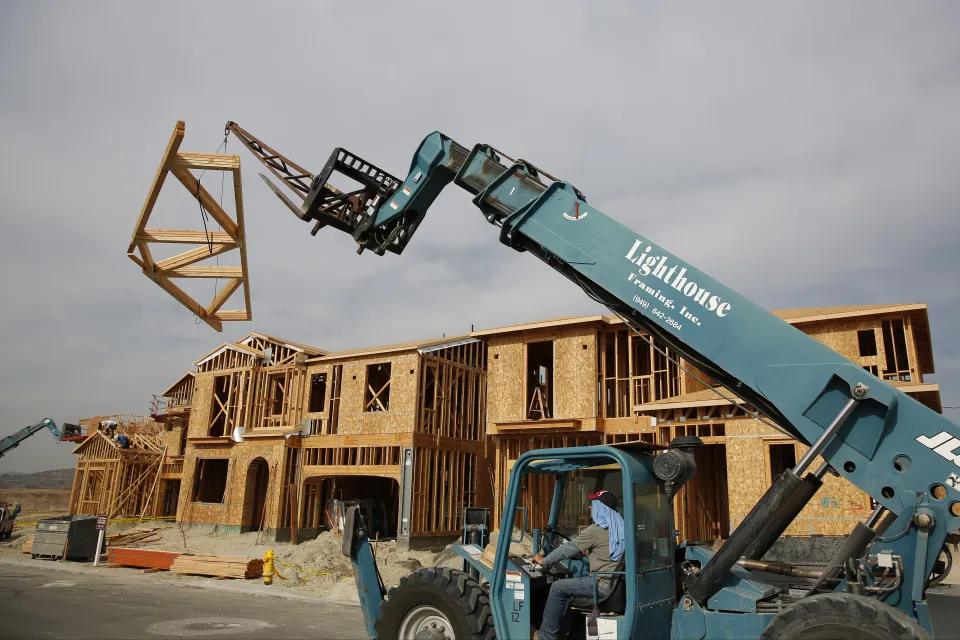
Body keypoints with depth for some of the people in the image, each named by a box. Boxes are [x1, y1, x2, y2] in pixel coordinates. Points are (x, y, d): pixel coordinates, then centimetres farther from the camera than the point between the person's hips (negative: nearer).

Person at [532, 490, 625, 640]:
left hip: (603, 586, -9)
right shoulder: (618, 528, 10)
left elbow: (568, 549, -9)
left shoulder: (595, 530, -15)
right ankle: (557, 627, 27)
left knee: (558, 588, 0)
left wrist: (544, 561, 3)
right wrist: (588, 552, 36)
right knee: (570, 584, 24)